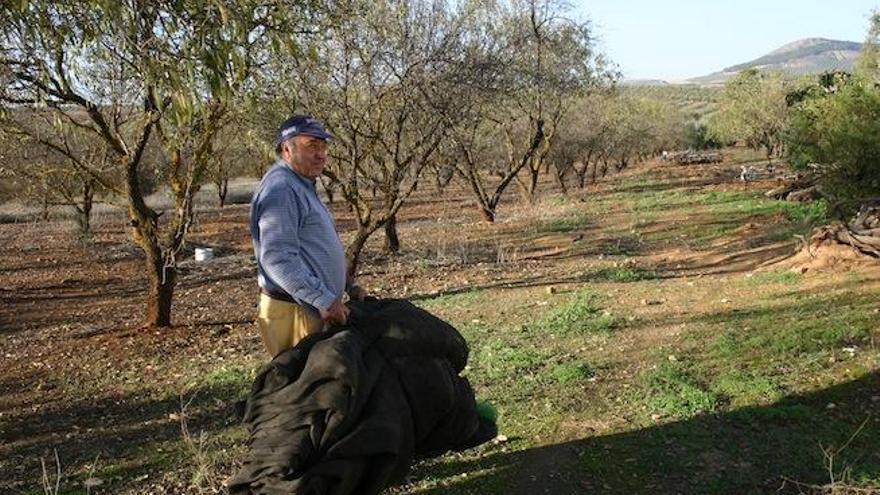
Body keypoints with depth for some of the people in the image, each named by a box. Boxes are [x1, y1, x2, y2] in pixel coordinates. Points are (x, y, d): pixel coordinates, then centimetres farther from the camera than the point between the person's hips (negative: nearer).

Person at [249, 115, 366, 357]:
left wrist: (349, 284, 17)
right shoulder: (280, 189, -16)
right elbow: (278, 258, -26)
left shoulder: (303, 187, 19)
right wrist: (325, 300, -26)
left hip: (315, 308, 10)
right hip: (293, 312, -10)